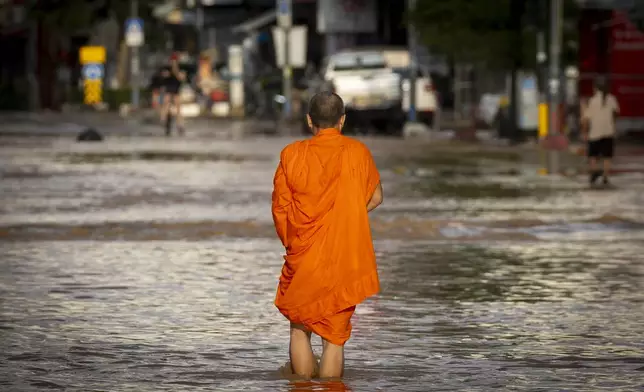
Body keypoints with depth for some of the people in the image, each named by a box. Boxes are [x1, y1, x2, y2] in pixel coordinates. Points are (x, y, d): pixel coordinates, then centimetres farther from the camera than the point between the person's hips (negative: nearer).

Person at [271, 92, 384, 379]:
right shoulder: (357, 152, -4)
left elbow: (280, 208, 0)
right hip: (345, 261, 0)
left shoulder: (292, 155, -5)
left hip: (302, 259, 0)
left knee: (300, 329, 17)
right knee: (334, 337, 4)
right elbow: (375, 198, 9)